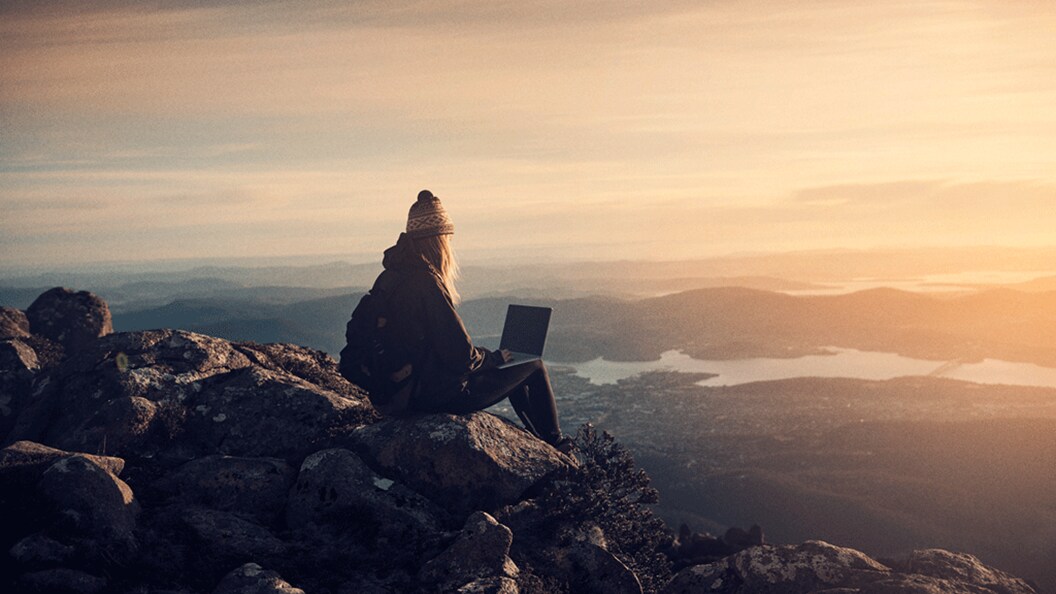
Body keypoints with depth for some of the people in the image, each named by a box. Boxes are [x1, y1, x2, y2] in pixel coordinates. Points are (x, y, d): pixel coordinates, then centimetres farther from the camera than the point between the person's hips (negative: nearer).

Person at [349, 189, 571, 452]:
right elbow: (461, 355, -25)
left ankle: (537, 437, 38)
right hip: (439, 395, -9)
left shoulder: (387, 278, 3)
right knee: (532, 363, 7)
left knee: (509, 364, 27)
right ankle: (554, 443, 27)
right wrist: (494, 357, -5)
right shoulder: (426, 283, -25)